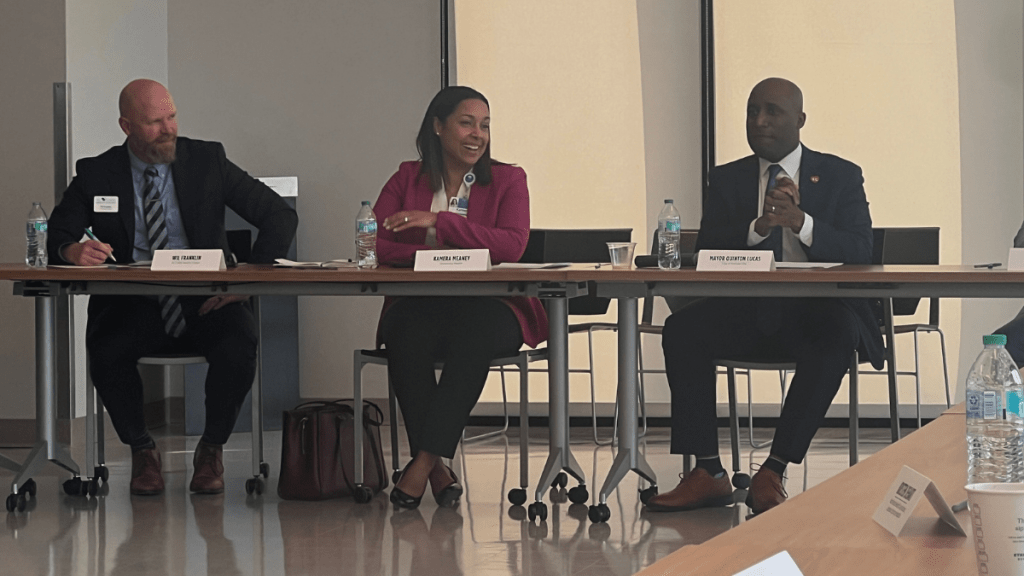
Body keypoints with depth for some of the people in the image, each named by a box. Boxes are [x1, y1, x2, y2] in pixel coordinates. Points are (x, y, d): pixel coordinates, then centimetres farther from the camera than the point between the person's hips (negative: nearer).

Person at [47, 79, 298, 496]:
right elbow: (56, 236, 1)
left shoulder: (207, 160, 4)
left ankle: (211, 450, -5)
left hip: (205, 302, 0)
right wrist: (74, 250, -25)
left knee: (238, 348, -32)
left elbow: (280, 216, 1)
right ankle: (142, 450, -6)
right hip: (133, 306, 0)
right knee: (105, 351, -32)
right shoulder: (97, 174, 5)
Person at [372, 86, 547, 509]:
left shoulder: (507, 180, 10)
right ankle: (437, 469, -29)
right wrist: (437, 254, -16)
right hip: (419, 307, 1)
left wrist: (438, 222, -16)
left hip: (487, 308, -1)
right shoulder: (407, 179, 14)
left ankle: (423, 462, -35)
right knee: (407, 336, -35)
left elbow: (512, 245, -9)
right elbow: (374, 246, 0)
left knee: (471, 335, -37)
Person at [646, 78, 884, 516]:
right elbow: (706, 251, 1)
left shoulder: (841, 176, 8)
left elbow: (860, 254, -5)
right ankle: (707, 474, -23)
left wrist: (801, 222, -21)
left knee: (837, 337, -36)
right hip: (746, 312, 3)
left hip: (816, 310, -2)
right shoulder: (726, 180, 15)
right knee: (681, 328, -25)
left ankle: (772, 474, -32)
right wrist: (759, 227, -18)